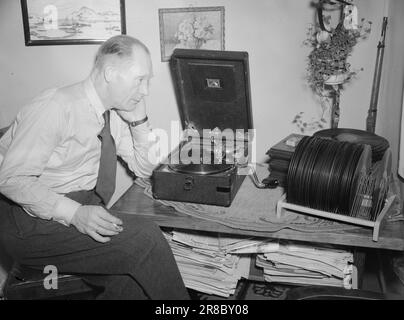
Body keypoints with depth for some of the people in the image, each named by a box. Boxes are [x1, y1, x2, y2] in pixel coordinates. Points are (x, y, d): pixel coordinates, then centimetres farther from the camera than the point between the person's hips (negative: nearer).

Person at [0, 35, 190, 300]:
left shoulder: (116, 112, 5)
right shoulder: (57, 107, -18)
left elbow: (144, 168, 13)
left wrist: (139, 121, -4)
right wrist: (75, 213, -31)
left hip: (84, 210, 7)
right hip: (32, 220, -7)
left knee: (133, 282, -18)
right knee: (144, 237, -21)